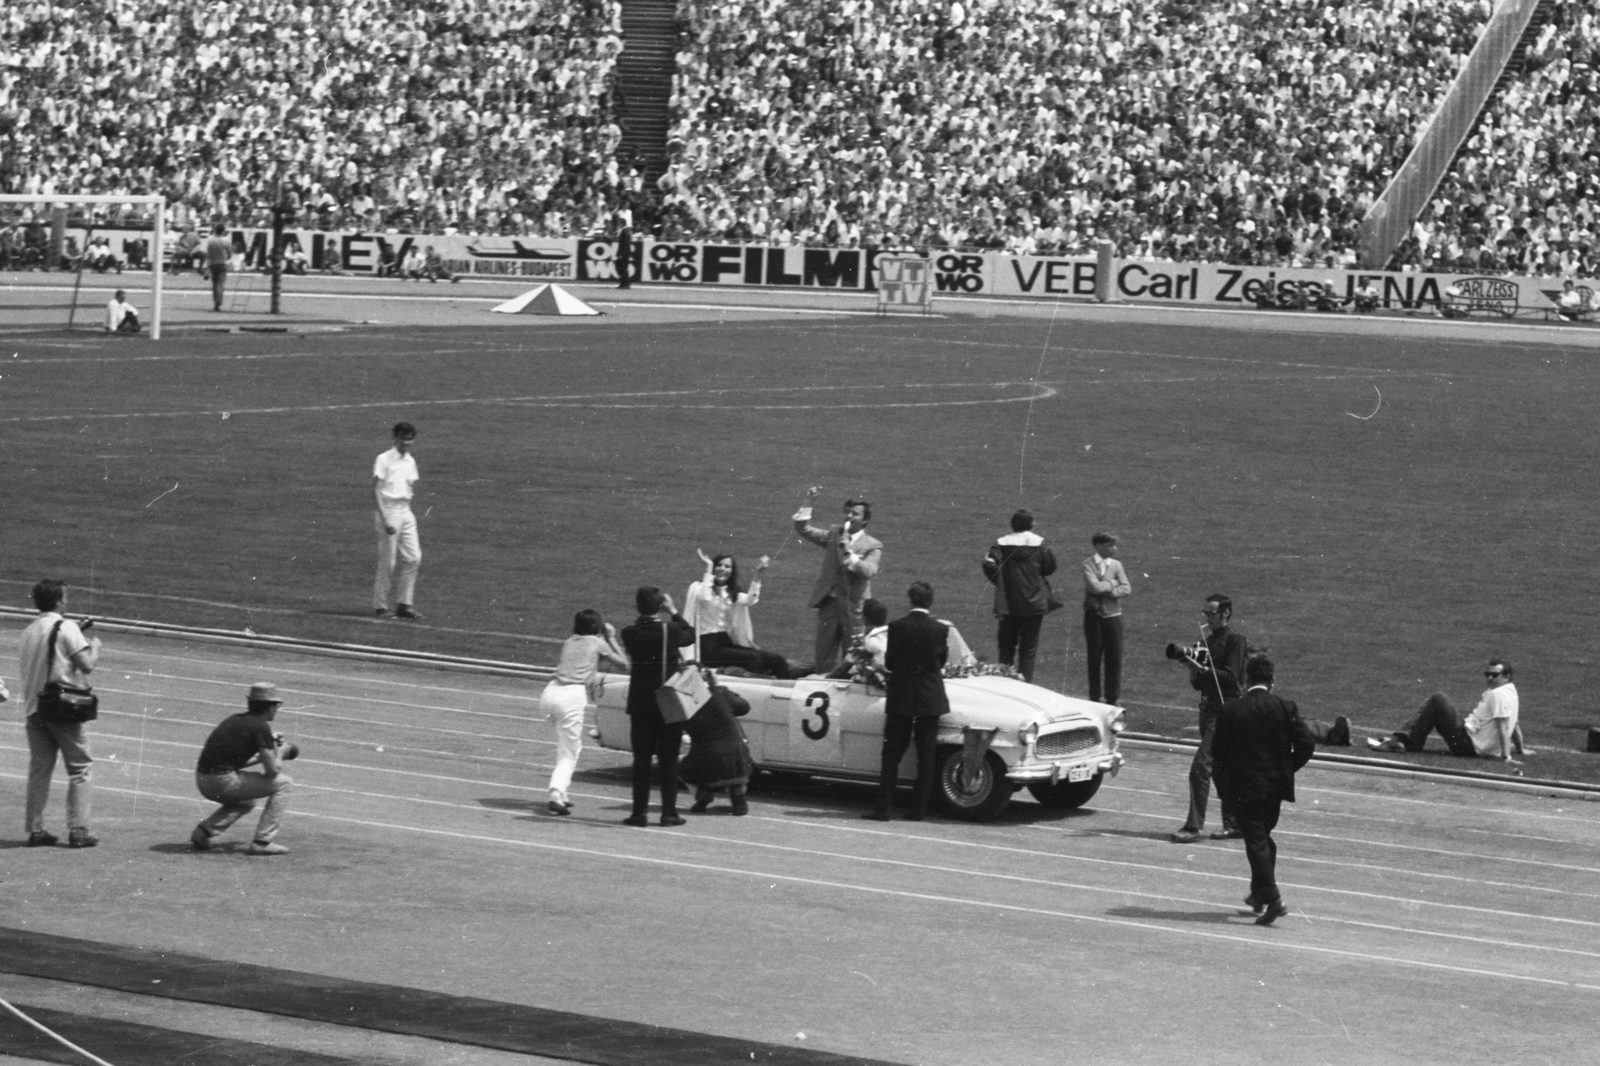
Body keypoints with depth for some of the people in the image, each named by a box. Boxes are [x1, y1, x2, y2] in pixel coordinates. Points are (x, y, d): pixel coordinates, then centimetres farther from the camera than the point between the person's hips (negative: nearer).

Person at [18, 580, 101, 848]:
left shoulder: (29, 631, 10)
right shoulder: (66, 627, -10)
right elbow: (86, 665, -16)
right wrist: (95, 647, 6)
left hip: (34, 708, 6)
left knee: (39, 768, 10)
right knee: (79, 768, 2)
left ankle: (35, 829, 8)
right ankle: (77, 830, -3)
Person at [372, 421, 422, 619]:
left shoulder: (410, 461, 12)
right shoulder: (384, 460, -9)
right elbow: (376, 490, -12)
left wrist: (407, 512, 11)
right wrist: (385, 519, -19)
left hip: (405, 512, 7)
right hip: (389, 511, -7)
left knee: (413, 558, 0)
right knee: (387, 562, -4)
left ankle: (403, 605, 7)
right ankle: (380, 606, 5)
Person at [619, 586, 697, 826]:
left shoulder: (630, 633, -8)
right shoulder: (670, 631, -12)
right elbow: (691, 635, 7)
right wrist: (674, 612, 12)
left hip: (640, 704, 2)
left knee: (641, 759, 7)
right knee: (668, 759, 6)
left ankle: (639, 812, 4)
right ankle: (669, 812, 5)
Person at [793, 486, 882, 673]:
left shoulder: (872, 547, -2)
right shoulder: (833, 535, 9)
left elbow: (868, 571, -18)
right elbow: (803, 530, 4)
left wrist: (849, 553, -27)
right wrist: (808, 504, -7)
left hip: (854, 608, -3)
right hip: (829, 602, 3)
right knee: (823, 659, 6)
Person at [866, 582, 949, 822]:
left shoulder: (897, 627, -8)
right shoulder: (938, 629, -7)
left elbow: (889, 662, -2)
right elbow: (941, 662, 3)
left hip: (900, 697, 0)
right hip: (930, 698, 0)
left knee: (891, 754, 6)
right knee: (925, 755, 7)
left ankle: (883, 807, 0)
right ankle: (919, 809, 7)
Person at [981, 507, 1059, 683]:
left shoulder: (1001, 544, -4)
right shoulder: (1040, 544, -6)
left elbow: (989, 564, -16)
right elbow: (1050, 567, -2)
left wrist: (998, 581, 2)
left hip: (1008, 603, 1)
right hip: (1034, 603, -1)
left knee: (1006, 647, 13)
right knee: (1028, 648, 5)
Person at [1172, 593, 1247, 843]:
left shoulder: (1235, 640, -7)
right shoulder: (1208, 640, 16)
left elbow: (1231, 676, -16)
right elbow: (1198, 683, 15)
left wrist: (1202, 670, -19)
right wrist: (1193, 668, -5)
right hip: (1208, 708, 8)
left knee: (1200, 767, -14)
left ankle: (1193, 826, -13)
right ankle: (1234, 824, 19)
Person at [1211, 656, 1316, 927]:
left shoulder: (1229, 711, -9)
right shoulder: (1285, 708, -4)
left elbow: (1218, 751, -6)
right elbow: (1306, 744, -6)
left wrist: (1223, 780, 10)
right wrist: (1287, 769, 9)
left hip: (1243, 786, -3)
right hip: (1275, 785, 3)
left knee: (1256, 841, -3)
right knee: (1263, 837, 21)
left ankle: (1272, 900, -14)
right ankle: (1260, 894, 29)